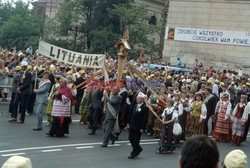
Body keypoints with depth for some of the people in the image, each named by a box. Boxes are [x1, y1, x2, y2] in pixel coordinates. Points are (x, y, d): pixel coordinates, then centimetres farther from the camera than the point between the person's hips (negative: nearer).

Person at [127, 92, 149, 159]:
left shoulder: (145, 108, -14)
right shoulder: (135, 106, 8)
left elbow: (145, 119, -15)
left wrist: (142, 128, -17)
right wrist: (129, 123, 12)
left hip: (138, 127, -7)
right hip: (132, 126, 7)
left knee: (136, 140, 2)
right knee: (130, 138, 12)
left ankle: (134, 154, 14)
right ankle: (138, 149, 32)